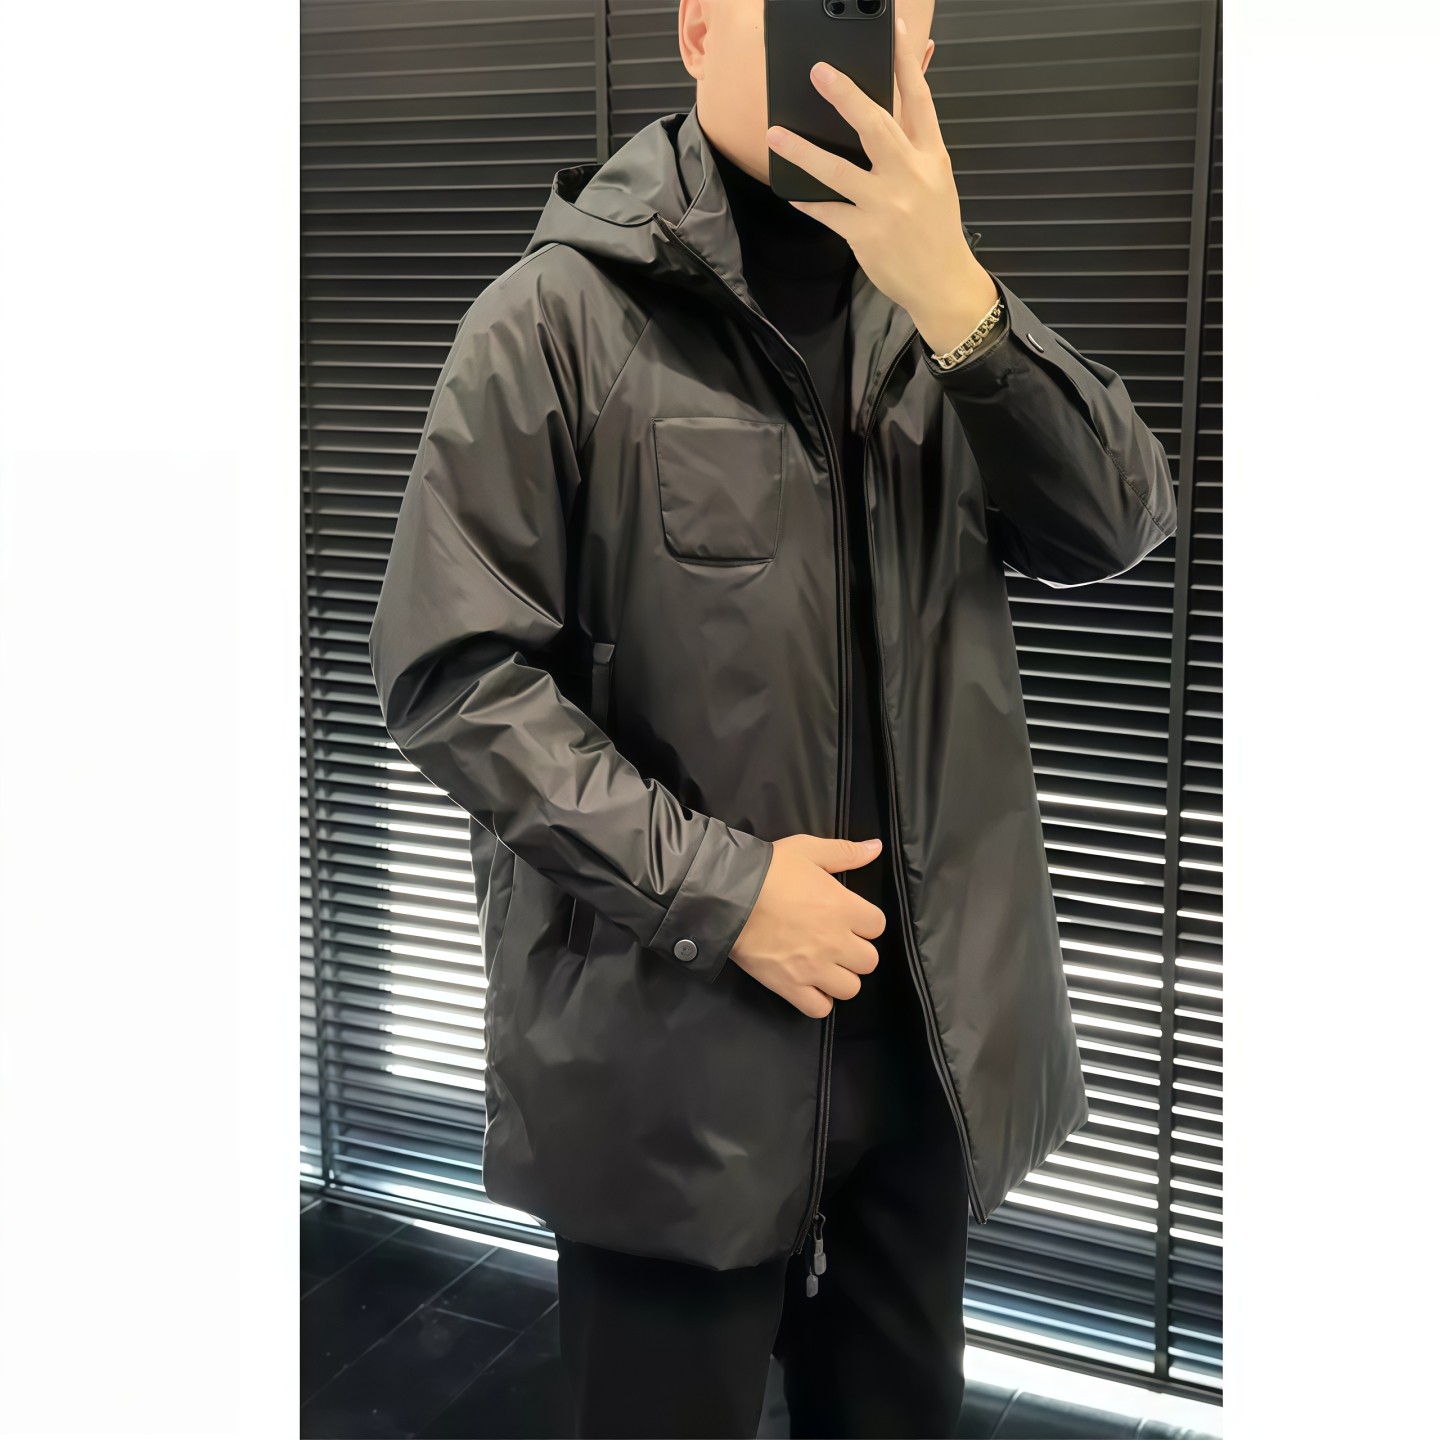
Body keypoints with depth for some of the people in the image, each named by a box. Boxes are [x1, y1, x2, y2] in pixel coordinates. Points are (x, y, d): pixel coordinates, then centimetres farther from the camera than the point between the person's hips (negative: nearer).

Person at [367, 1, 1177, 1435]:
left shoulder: (929, 301, 6)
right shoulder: (561, 313, -11)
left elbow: (1119, 524, -4)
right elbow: (450, 669, -14)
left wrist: (955, 296, -19)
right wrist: (713, 888, -18)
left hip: (926, 1019, 5)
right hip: (668, 1043, -5)